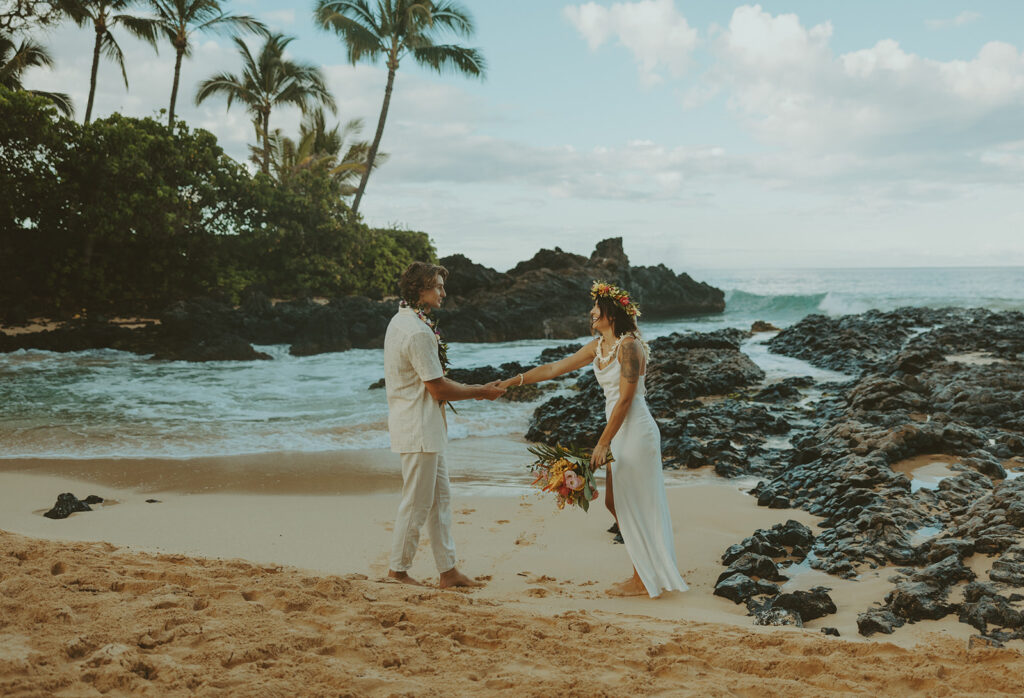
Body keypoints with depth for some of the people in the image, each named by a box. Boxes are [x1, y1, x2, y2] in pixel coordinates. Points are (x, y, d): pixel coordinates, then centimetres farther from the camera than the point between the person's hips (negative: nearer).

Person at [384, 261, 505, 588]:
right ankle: (398, 569, 14)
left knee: (440, 498, 13)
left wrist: (471, 390, 13)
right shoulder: (417, 331, -21)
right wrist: (481, 392, -6)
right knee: (417, 503, 1)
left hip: (426, 428, 11)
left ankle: (448, 570, 19)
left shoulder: (402, 321, 13)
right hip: (419, 429, -11)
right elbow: (439, 389, -18)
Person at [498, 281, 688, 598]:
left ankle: (643, 581, 11)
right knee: (614, 503, 12)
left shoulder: (628, 346, -17)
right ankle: (644, 574, 22)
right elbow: (556, 367, 16)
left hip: (635, 430, -9)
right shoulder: (598, 345, 10)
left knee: (635, 506, -1)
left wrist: (602, 444, -18)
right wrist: (514, 380, 14)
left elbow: (625, 399, -19)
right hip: (620, 431, 9)